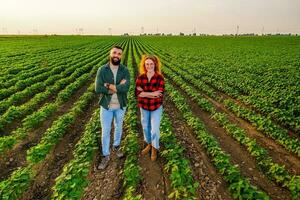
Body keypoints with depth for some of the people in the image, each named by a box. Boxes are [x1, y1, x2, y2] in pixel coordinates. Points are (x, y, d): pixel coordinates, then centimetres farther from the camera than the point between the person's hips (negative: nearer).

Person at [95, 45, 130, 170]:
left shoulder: (125, 70, -8)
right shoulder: (102, 70, -9)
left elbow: (126, 88, -24)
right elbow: (97, 89, -20)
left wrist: (108, 86, -21)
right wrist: (118, 87, -22)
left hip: (120, 105, 1)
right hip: (106, 105, -1)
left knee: (118, 127, 20)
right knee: (105, 131, 9)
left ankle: (116, 146, 46)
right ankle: (105, 156, 27)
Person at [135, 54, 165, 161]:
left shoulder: (160, 78, -15)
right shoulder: (140, 77, -9)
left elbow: (160, 94, -23)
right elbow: (137, 93, -18)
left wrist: (144, 92, -22)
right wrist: (152, 93, -26)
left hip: (156, 107, -3)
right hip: (144, 107, 3)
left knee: (155, 129, 1)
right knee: (145, 127, 18)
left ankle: (154, 149, 26)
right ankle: (149, 144, 43)